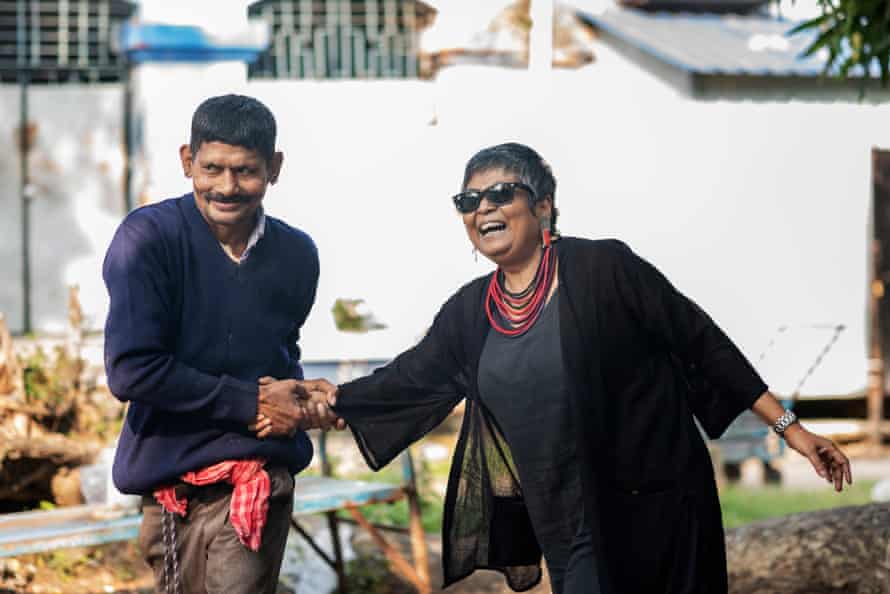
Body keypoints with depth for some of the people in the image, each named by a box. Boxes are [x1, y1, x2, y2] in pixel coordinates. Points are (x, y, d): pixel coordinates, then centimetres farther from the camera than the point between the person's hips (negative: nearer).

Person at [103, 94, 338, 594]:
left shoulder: (297, 254, 6)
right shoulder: (149, 237, -10)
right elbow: (131, 369, -16)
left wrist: (297, 404, 0)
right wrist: (252, 403, -12)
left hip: (261, 476, 2)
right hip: (173, 474, -2)